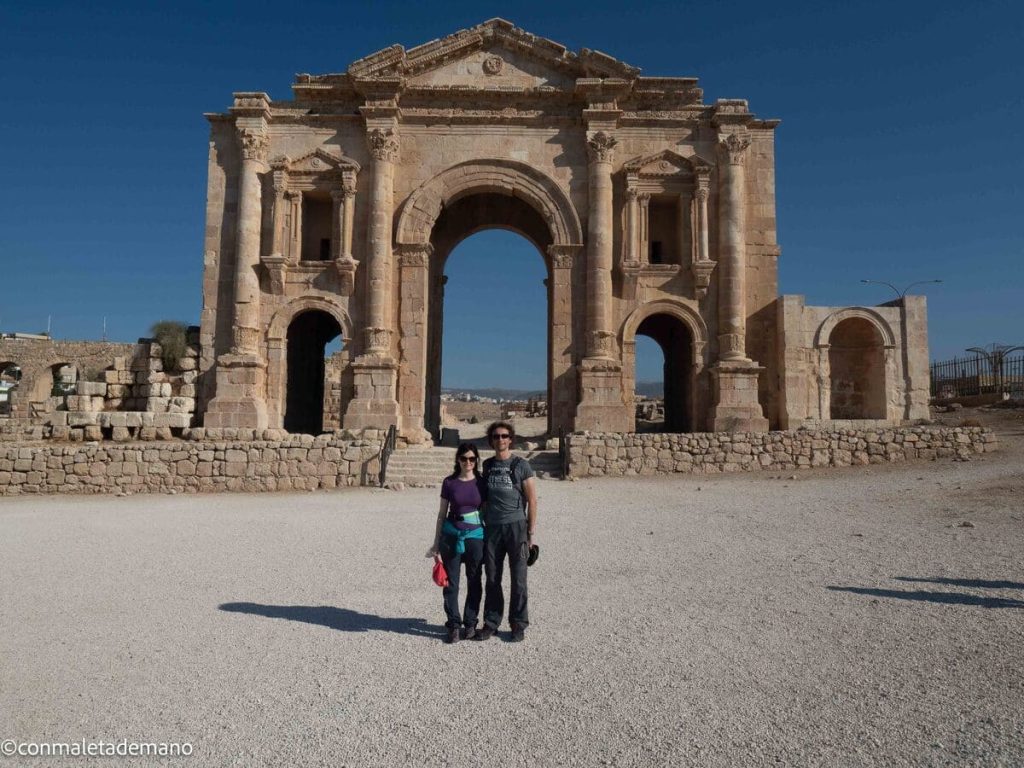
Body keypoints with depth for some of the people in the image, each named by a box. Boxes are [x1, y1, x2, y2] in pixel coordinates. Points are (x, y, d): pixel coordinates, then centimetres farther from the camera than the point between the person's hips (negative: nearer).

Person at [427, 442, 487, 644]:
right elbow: (442, 514, 6)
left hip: (475, 536, 0)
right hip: (452, 536, 0)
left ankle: (470, 624, 21)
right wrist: (436, 543, 6)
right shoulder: (449, 482, 0)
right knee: (451, 583, 2)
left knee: (474, 582, 8)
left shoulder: (482, 483, 1)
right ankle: (454, 625, 13)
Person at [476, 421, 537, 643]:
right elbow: (484, 498, 14)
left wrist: (531, 531, -5)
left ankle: (519, 625, 14)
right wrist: (482, 525, 9)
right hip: (491, 528, 3)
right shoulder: (487, 465, 10)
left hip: (516, 526, -3)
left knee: (518, 579, 3)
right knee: (492, 579, 8)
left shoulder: (521, 465, -1)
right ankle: (491, 623, 18)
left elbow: (532, 500, -1)